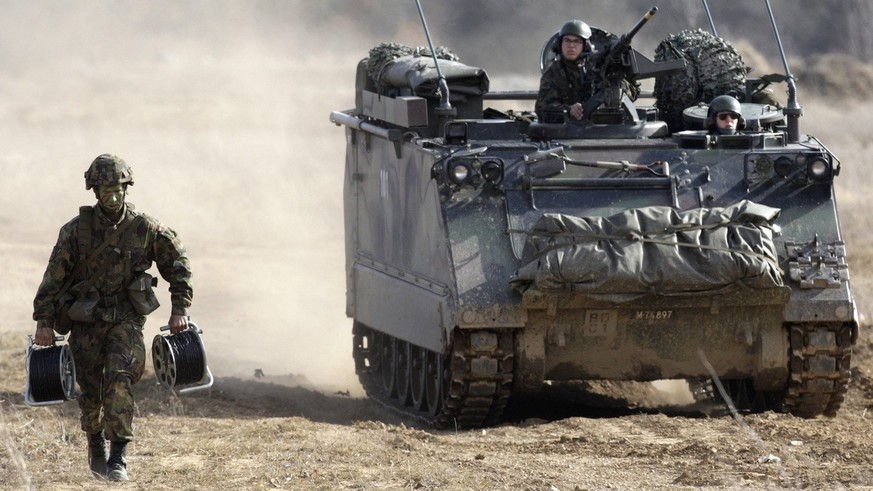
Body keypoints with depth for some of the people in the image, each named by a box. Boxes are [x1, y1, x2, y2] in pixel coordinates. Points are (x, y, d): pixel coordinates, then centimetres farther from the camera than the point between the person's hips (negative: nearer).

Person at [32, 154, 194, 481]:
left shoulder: (146, 229, -4)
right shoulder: (76, 230, -6)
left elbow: (178, 264, 7)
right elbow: (54, 277, -3)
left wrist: (180, 309, 3)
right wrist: (44, 322, -6)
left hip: (126, 319, -1)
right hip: (86, 319, 1)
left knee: (119, 379, -18)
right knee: (90, 389, 6)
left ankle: (118, 455, -19)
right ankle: (95, 443, 32)